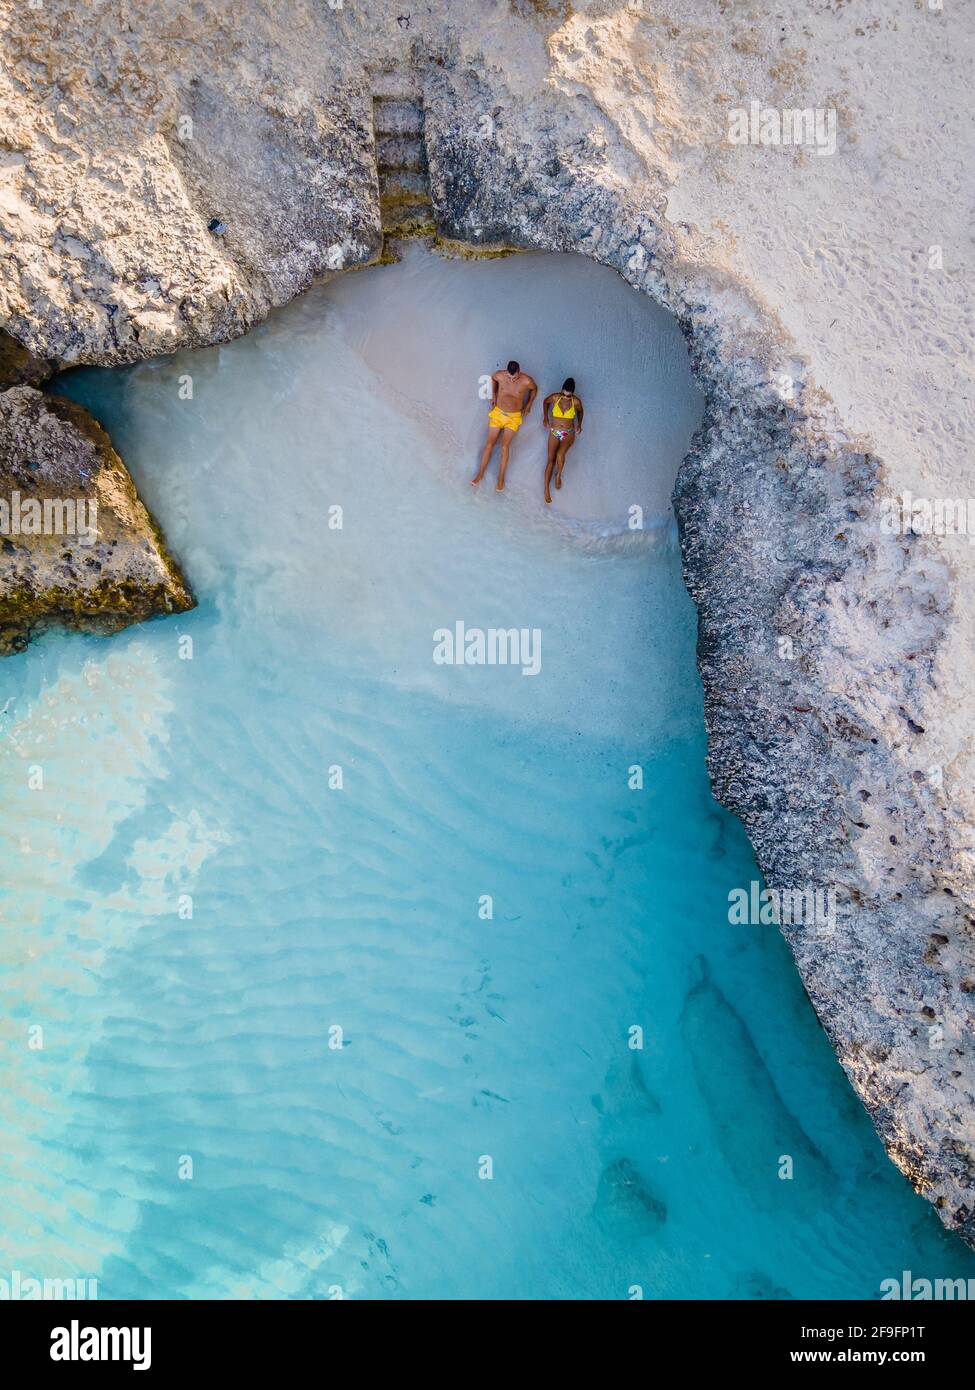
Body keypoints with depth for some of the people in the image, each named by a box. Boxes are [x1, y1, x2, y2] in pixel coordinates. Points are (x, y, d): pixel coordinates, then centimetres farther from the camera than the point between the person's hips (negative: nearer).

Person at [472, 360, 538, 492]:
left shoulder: (526, 381, -19)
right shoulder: (500, 375, -14)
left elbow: (534, 389, 6)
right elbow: (493, 379, 13)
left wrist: (528, 404, 4)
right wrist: (493, 395, 6)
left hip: (514, 417, -2)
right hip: (498, 413, 2)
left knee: (505, 446, -15)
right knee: (490, 444, -2)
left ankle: (501, 477, -4)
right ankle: (480, 474, 8)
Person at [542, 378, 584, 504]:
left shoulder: (576, 401, -9)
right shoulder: (555, 397, -8)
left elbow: (580, 411, 14)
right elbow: (545, 402, 14)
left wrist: (579, 424, 1)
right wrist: (545, 417, 7)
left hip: (569, 434, -1)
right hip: (554, 433, 1)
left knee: (560, 454, -28)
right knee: (551, 459, -7)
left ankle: (558, 474, 2)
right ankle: (547, 489, -3)